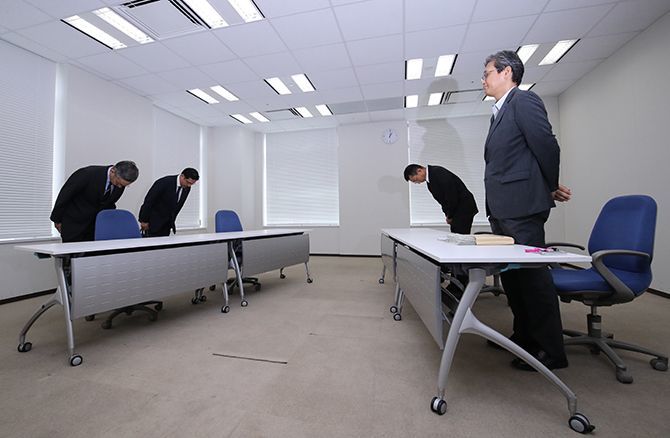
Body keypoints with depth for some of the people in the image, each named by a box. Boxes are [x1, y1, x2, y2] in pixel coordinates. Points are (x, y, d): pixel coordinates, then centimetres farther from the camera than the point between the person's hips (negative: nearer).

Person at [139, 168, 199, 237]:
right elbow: (148, 200, -17)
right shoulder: (164, 182, -22)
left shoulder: (187, 188, -4)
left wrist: (172, 222, 11)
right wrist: (144, 221, -13)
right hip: (153, 220, -5)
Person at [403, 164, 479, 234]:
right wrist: (448, 215, 2)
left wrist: (450, 216, -12)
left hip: (465, 207, -9)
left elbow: (452, 195, -23)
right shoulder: (429, 180, 11)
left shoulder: (438, 172, -19)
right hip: (456, 209, 9)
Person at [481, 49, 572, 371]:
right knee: (511, 276, 15)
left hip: (521, 209, -9)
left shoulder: (524, 100, -5)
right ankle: (525, 337, 30)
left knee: (533, 277, -2)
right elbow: (502, 162, 18)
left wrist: (551, 188, 2)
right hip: (501, 211, 9)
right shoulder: (500, 113, 21)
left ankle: (552, 351, 12)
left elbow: (547, 146, -10)